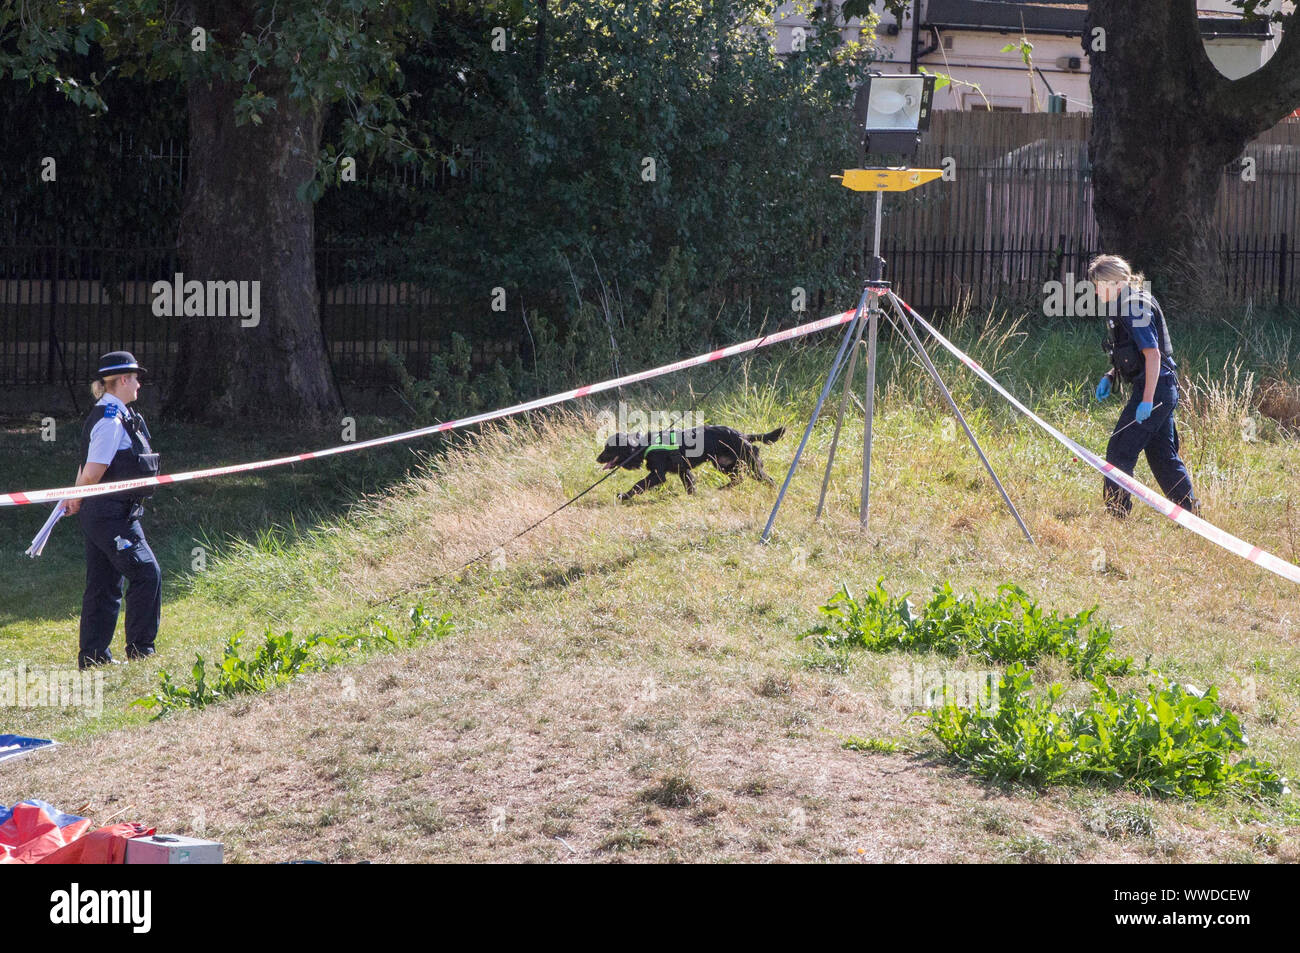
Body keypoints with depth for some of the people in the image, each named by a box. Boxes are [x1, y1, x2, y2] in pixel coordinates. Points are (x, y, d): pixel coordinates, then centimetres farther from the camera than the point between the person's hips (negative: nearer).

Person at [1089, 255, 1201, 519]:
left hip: (1153, 388, -10)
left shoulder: (1134, 307, -16)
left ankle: (1116, 515, -2)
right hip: (1164, 390, 10)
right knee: (1163, 456, 13)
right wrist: (1110, 376, 14)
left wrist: (1147, 400, -25)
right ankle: (1192, 514, 16)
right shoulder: (1126, 305, 15)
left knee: (1119, 453, -5)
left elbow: (1153, 353, -22)